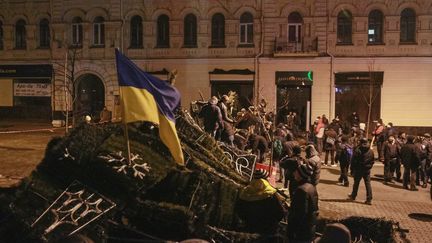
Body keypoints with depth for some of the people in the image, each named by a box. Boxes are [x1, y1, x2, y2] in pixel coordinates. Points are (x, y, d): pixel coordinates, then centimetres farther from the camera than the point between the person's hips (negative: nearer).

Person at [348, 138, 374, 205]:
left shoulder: (357, 150, -12)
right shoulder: (371, 151, 3)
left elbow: (353, 160, -11)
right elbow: (372, 161, 10)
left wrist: (352, 168, -1)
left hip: (358, 170, -3)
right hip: (367, 170, 3)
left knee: (356, 183, 11)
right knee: (368, 184, 3)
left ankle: (353, 196, 25)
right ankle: (369, 199, -1)